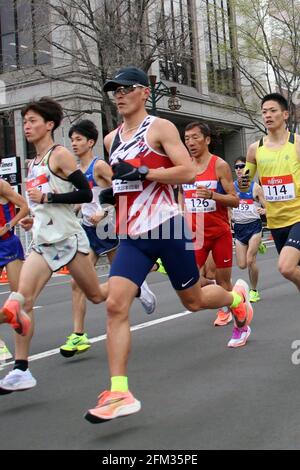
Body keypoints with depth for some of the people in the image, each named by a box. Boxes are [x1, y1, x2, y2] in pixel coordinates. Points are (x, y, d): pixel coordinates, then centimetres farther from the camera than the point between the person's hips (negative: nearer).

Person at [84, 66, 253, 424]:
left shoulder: (160, 128, -5)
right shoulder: (111, 139, 15)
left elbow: (188, 172, -14)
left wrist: (142, 172, -21)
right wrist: (110, 192, 10)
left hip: (165, 227, -5)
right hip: (132, 235, 5)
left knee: (193, 300, 10)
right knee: (115, 306, -13)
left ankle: (237, 297, 46)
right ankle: (119, 393, -11)